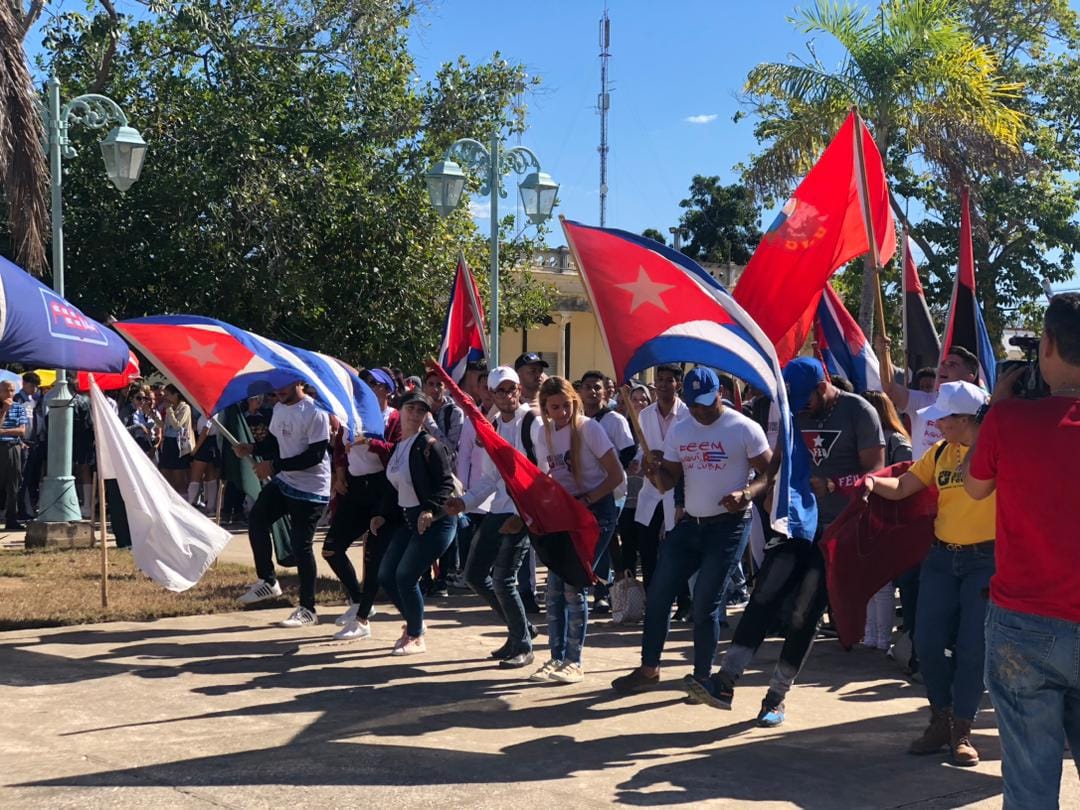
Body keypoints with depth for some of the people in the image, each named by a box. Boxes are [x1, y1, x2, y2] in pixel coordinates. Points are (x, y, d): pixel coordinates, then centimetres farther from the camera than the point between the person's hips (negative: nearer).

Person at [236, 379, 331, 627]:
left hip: (310, 490, -9)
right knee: (256, 520, 9)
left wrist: (275, 465, -23)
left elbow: (315, 455, -23)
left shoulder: (315, 412, -20)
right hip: (283, 481, 9)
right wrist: (253, 448, 0)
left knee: (301, 546, -5)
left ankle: (307, 610, 7)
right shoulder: (279, 408, 7)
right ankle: (268, 582, 26)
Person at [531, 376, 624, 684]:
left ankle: (574, 662, -1)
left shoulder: (589, 428, -13)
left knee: (574, 586, -10)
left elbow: (617, 476, -13)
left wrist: (586, 500, -20)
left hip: (596, 511, -6)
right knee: (554, 586, 2)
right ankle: (556, 658, 12)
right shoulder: (544, 434, 5)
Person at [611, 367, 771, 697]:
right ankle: (649, 669, 19)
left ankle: (702, 677, 12)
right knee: (657, 595, 6)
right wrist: (655, 470, -14)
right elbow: (668, 483, 8)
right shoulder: (679, 431, 7)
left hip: (728, 525, -6)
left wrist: (746, 494, -25)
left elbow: (769, 473, -7)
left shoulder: (745, 429, -9)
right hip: (689, 524, 6)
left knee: (705, 604, -5)